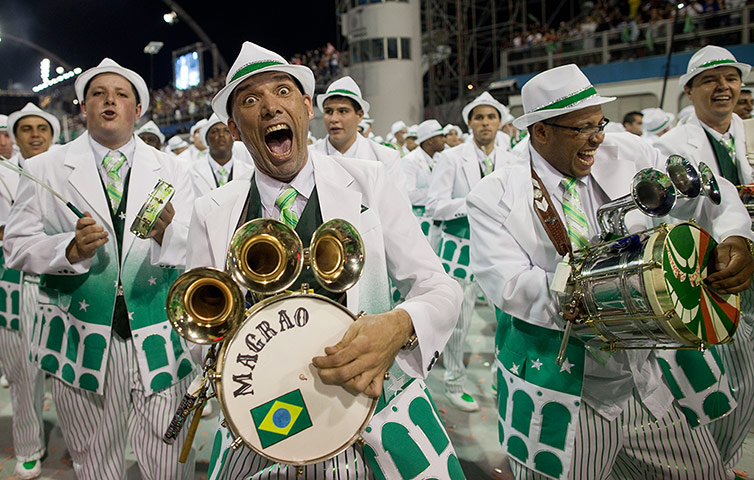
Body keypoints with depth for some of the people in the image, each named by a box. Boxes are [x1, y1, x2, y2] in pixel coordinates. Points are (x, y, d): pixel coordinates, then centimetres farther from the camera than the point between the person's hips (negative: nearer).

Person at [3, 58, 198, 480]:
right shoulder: (45, 169, 5)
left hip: (158, 338, 0)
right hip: (83, 337, 1)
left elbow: (193, 252, -3)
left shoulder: (171, 171, 5)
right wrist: (71, 249, -17)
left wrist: (165, 233, -24)